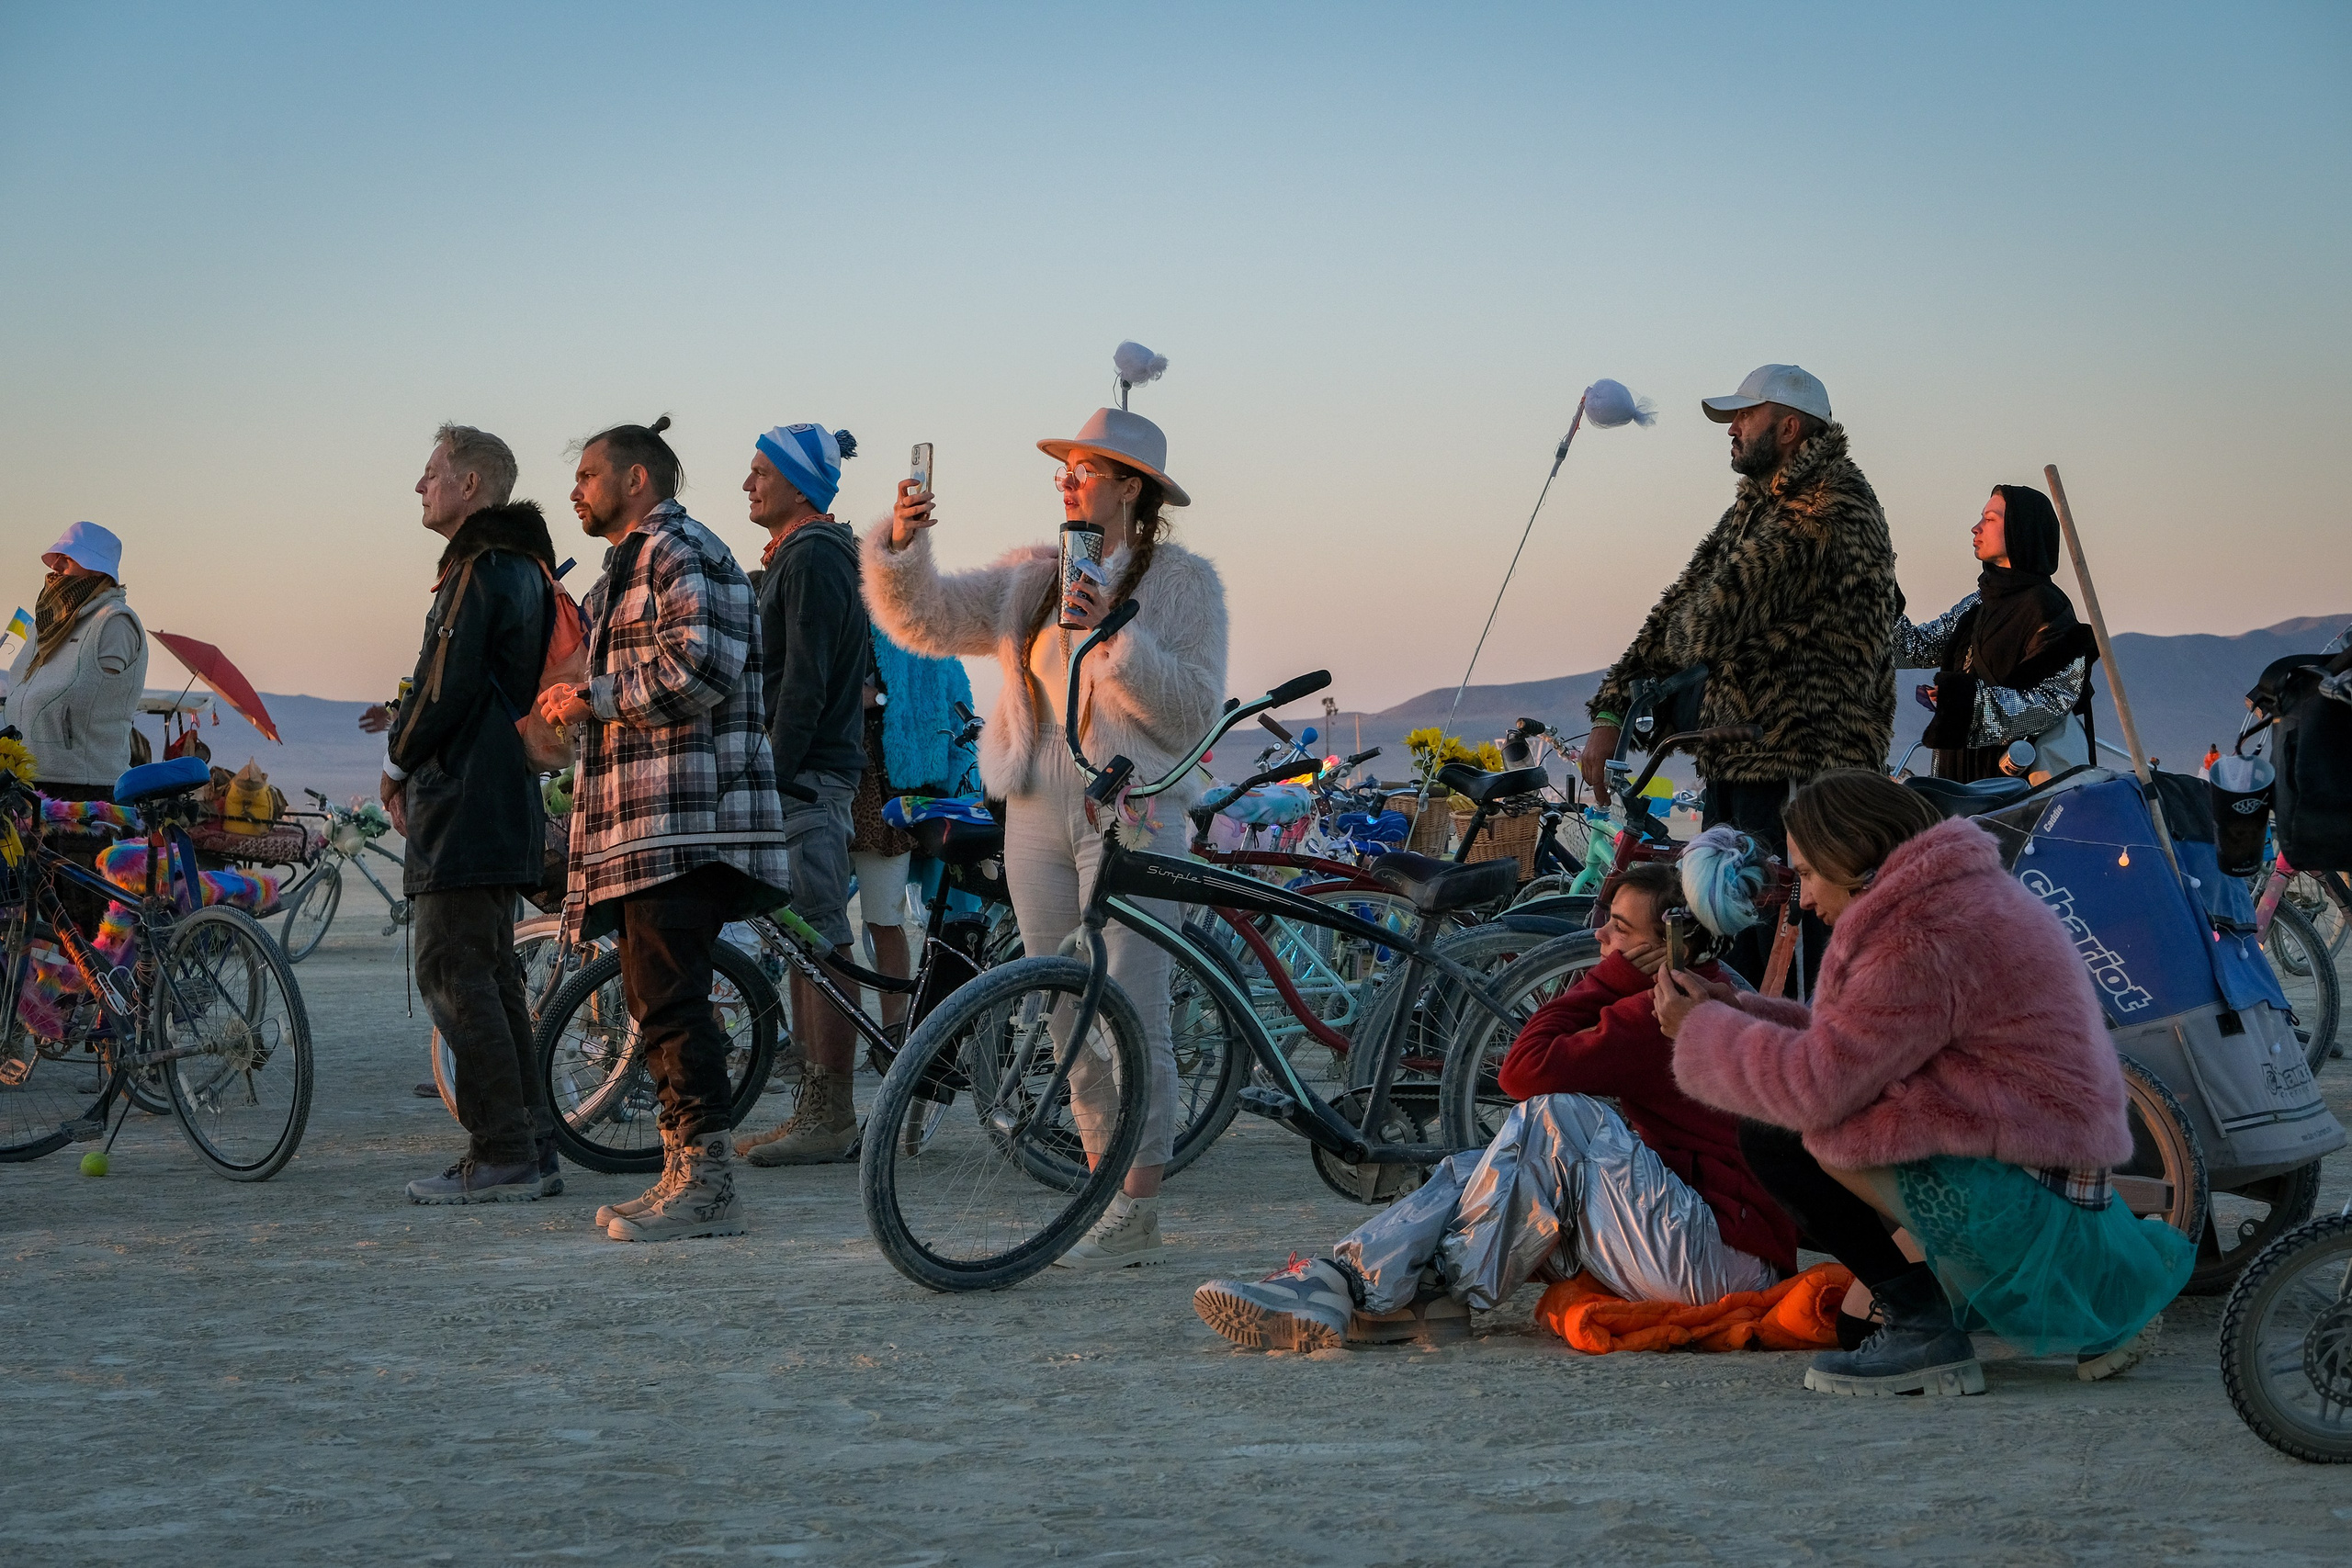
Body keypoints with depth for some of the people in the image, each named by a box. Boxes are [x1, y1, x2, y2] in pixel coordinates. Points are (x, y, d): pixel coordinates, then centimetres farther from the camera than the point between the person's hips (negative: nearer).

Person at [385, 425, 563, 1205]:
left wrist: (397, 766, -3)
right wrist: (418, 766, 14)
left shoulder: (478, 571, -14)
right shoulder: (524, 568, 18)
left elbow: (447, 686, -19)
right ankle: (530, 1148, 16)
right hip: (506, 802, 10)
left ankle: (502, 1157, -9)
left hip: (464, 809, -10)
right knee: (489, 975, 14)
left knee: (452, 973, -8)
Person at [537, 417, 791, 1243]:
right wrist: (576, 701, 20)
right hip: (642, 826, 11)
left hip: (683, 824, -11)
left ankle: (706, 1181, -12)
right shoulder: (629, 564, 26)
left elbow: (703, 664, -22)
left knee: (669, 998, -13)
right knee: (654, 997, 12)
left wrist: (596, 699, -14)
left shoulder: (682, 550, -8)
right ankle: (686, 1171, 16)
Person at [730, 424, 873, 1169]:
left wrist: (775, 773, -19)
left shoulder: (813, 558, -13)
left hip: (806, 773, -11)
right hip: (803, 773, 11)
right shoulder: (799, 556, 19)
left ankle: (831, 1117, -7)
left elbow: (805, 682, -19)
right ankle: (816, 1108, 15)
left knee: (820, 943, -9)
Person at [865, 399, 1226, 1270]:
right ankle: (1105, 1191, 17)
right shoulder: (1031, 578, 13)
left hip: (1131, 815, -5)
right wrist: (901, 545, -11)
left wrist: (1116, 636, -18)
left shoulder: (1182, 582, 1)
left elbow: (1195, 711, -9)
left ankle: (1137, 1215, -5)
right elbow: (925, 620, 5)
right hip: (1038, 816, 5)